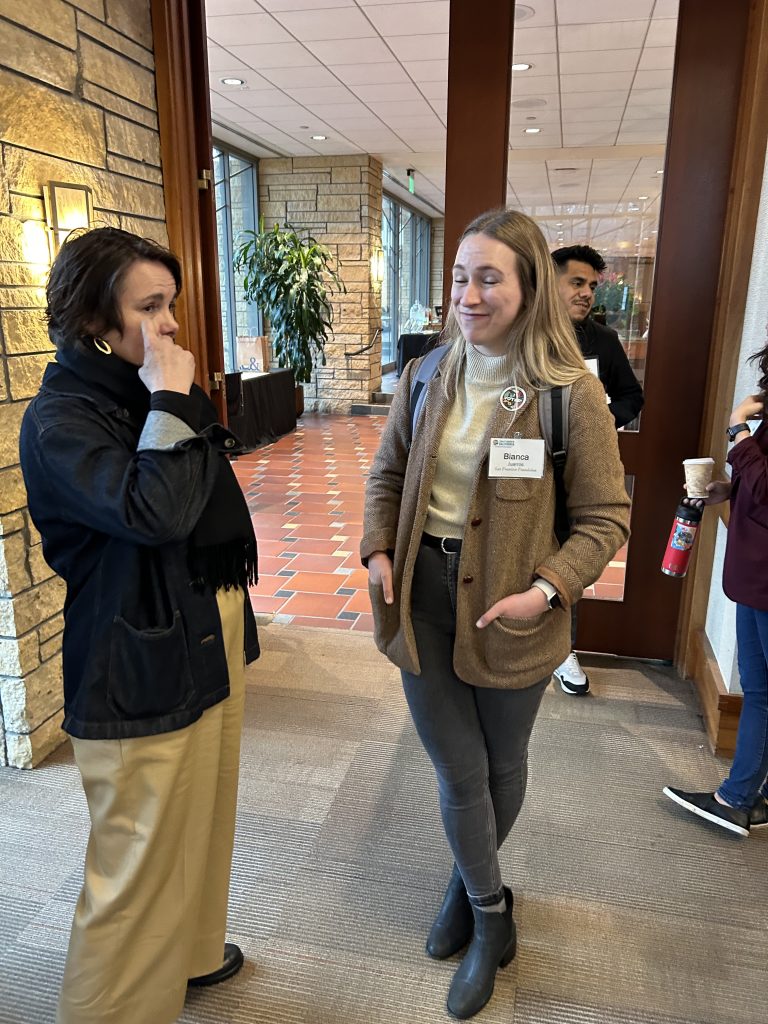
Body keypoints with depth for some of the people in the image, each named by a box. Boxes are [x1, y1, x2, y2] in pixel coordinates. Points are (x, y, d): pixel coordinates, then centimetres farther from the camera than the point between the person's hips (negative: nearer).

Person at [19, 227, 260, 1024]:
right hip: (142, 667, -8)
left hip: (210, 640, 9)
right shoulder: (59, 420, -16)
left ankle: (189, 953, 48)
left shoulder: (149, 396, 8)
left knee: (201, 818, 24)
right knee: (141, 857, 6)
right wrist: (171, 403, -24)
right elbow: (154, 512, -32)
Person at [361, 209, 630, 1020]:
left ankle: (469, 882, 50)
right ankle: (490, 916, 38)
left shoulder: (570, 393, -13)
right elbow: (387, 474, 11)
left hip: (507, 611, -2)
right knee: (458, 770, 11)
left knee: (501, 762, 19)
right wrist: (377, 549, -5)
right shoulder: (426, 379, 0)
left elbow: (605, 518, -9)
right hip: (423, 597, 3)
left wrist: (548, 590, -22)